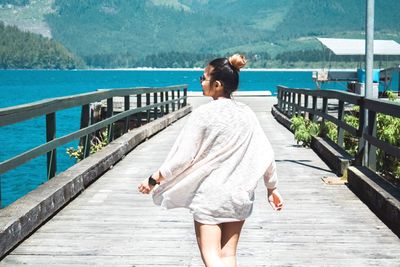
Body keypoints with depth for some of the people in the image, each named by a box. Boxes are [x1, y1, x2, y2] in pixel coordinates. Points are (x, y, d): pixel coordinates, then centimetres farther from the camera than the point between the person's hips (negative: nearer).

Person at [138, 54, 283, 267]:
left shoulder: (203, 114, -14)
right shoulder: (246, 114, 1)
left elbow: (183, 157, -14)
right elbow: (266, 154, 3)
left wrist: (153, 180, -3)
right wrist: (272, 188, 16)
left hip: (209, 196, -5)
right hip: (239, 195, 5)